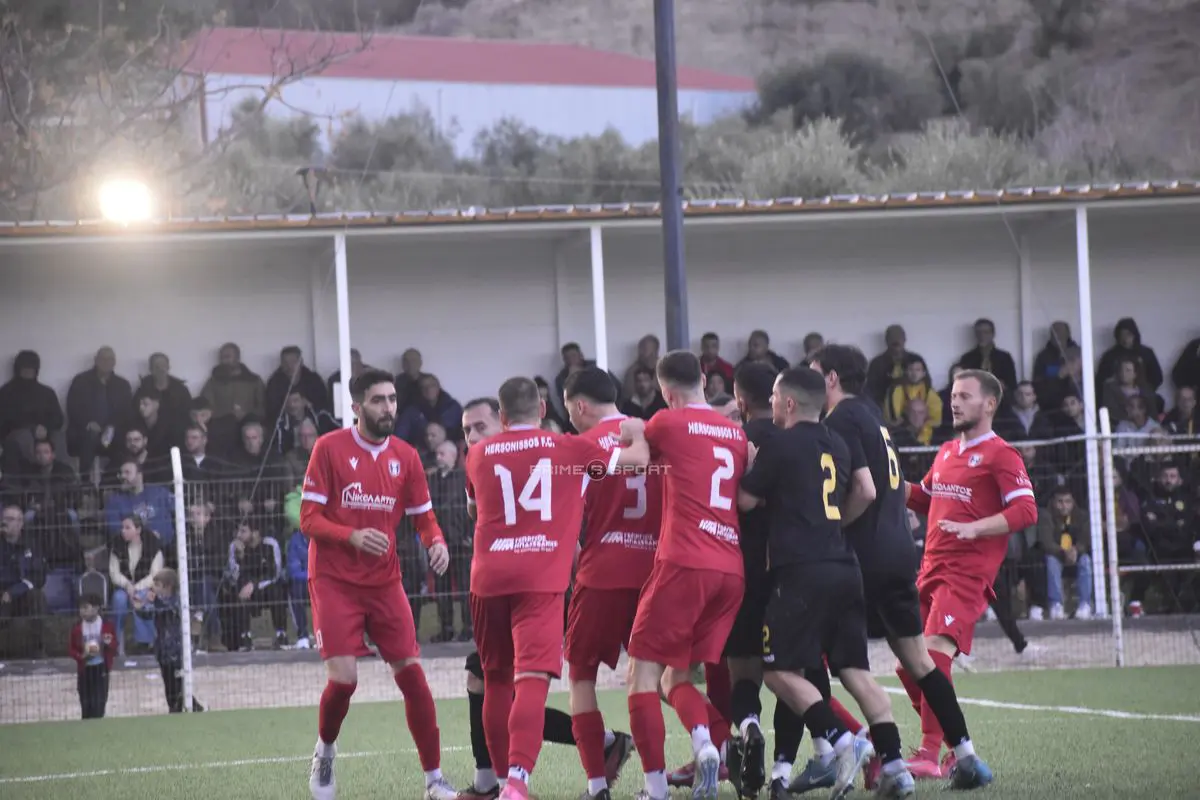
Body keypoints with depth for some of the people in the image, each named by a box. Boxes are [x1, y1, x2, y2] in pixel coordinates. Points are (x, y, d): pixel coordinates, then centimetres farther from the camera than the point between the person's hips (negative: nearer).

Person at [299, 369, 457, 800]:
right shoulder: (330, 448, -6)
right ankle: (325, 753, 17)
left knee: (412, 675, -2)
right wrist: (353, 536, -25)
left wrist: (436, 542, -13)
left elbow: (423, 517, 10)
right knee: (343, 679, -14)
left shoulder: (406, 456, 5)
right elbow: (308, 518, -8)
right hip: (335, 582, -3)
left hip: (385, 582, 4)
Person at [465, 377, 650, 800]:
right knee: (532, 680, -14)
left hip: (489, 578, 3)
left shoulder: (478, 456, 12)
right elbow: (639, 457, 11)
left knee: (496, 682, 19)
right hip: (542, 580, -3)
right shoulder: (569, 449, 5)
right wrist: (637, 431, 32)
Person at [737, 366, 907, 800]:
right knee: (855, 670, 6)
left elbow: (745, 500, 1)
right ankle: (893, 764, -4)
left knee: (780, 670, -3)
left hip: (802, 572, -7)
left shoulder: (780, 446, -4)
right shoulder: (841, 445, 15)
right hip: (844, 567, 7)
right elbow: (867, 493, 9)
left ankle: (842, 742, -21)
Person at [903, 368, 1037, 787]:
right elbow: (923, 499, 35)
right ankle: (960, 751, 16)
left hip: (968, 571, -9)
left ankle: (930, 752, -27)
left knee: (936, 652, -24)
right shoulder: (946, 453, 21)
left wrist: (973, 528, -23)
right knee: (909, 664, 5)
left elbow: (1026, 510, -14)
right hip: (931, 569, 9)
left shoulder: (1000, 455, -4)